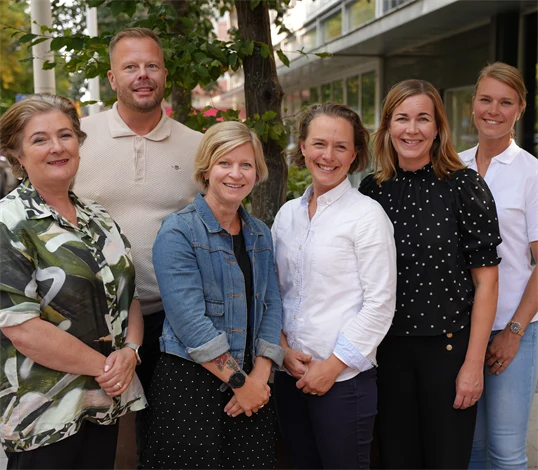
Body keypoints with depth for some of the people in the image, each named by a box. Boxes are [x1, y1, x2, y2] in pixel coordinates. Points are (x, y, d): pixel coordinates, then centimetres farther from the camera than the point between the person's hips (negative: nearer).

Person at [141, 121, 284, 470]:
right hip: (189, 381, -5)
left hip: (252, 383, 5)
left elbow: (271, 306, 7)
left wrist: (259, 375, -5)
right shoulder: (178, 232, -10)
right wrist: (239, 381, -13)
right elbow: (189, 320, -17)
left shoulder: (260, 234, 10)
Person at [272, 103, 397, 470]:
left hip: (344, 377, -5)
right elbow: (274, 291, 11)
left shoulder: (367, 214, -9)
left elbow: (380, 303, -12)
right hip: (290, 373, 5)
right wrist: (284, 348, -2)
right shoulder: (288, 214, 7)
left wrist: (333, 366, -12)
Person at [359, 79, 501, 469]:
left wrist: (474, 363, -10)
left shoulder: (465, 186, -8)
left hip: (448, 345, -3)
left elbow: (486, 279, -8)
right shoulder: (372, 189, 2)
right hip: (388, 347, 3)